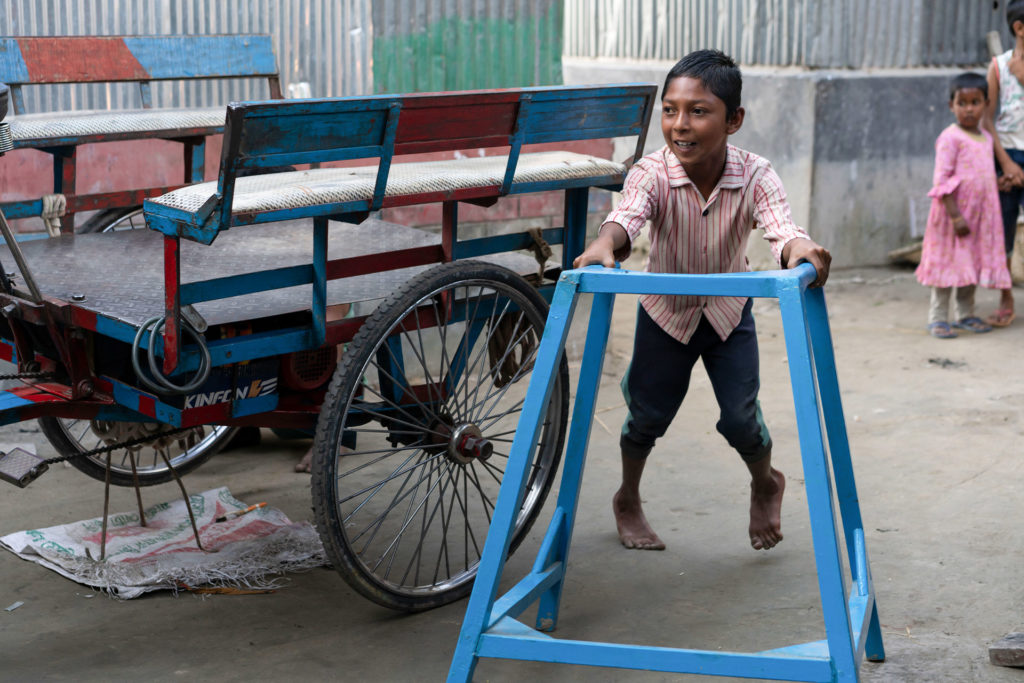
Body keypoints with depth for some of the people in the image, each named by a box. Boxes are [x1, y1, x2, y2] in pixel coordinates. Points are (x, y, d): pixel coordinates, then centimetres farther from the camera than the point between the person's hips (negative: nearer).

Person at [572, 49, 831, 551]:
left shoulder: (755, 176, -25)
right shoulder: (652, 174, -27)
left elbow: (780, 227, -40)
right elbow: (628, 214, -45)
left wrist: (800, 252, -64)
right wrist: (605, 245, -69)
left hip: (729, 309, 0)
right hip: (666, 309, 0)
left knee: (740, 417, -1)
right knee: (648, 414, 9)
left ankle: (766, 483, 34)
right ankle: (628, 500, 37)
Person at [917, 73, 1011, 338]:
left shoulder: (986, 137, 12)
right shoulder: (950, 138, -12)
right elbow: (941, 180, -17)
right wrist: (955, 215, -21)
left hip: (981, 213, 7)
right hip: (955, 211, -7)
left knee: (973, 263, 11)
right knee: (948, 262, -4)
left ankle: (965, 314, 23)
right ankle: (937, 319, 3)